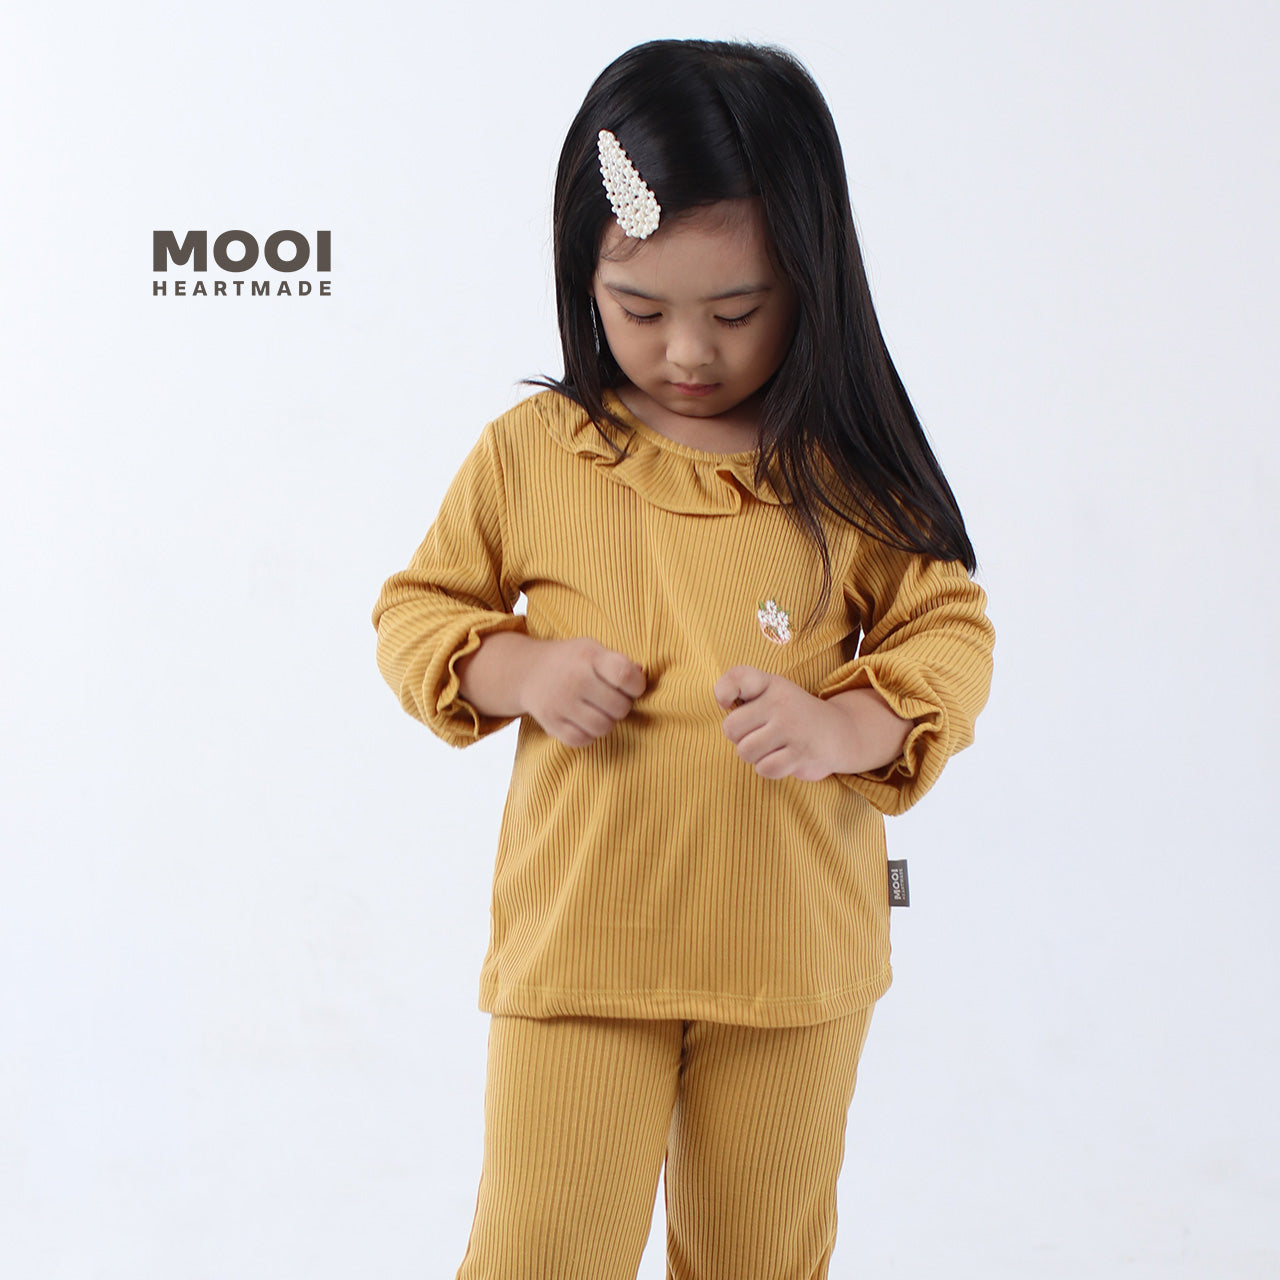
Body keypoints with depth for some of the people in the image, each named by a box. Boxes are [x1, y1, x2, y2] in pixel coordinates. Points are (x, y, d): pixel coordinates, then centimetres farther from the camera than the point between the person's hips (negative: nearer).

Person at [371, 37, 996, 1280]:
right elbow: (414, 611, 7)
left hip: (796, 951, 1)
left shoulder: (848, 470, -4)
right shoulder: (529, 451, -3)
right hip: (576, 942, -1)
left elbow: (952, 630, 0)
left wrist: (846, 725, -20)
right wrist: (515, 673, -14)